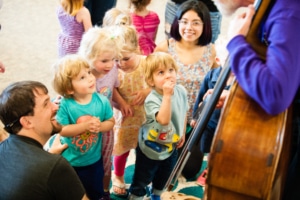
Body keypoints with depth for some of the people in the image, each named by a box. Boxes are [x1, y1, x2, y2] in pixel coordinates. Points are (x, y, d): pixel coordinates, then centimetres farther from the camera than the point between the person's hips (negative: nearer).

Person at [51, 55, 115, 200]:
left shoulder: (102, 101, -15)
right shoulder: (65, 105, -24)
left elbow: (111, 121, -5)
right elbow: (62, 130, -23)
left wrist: (100, 126, -26)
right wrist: (85, 126, -31)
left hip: (94, 159, 2)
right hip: (70, 160, -2)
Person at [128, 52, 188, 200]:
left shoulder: (181, 91, -14)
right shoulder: (152, 100, -34)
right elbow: (164, 119, -50)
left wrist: (182, 134, 10)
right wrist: (167, 95, -50)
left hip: (171, 146, 7)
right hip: (150, 148, -6)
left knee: (163, 177, 30)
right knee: (141, 181, 12)